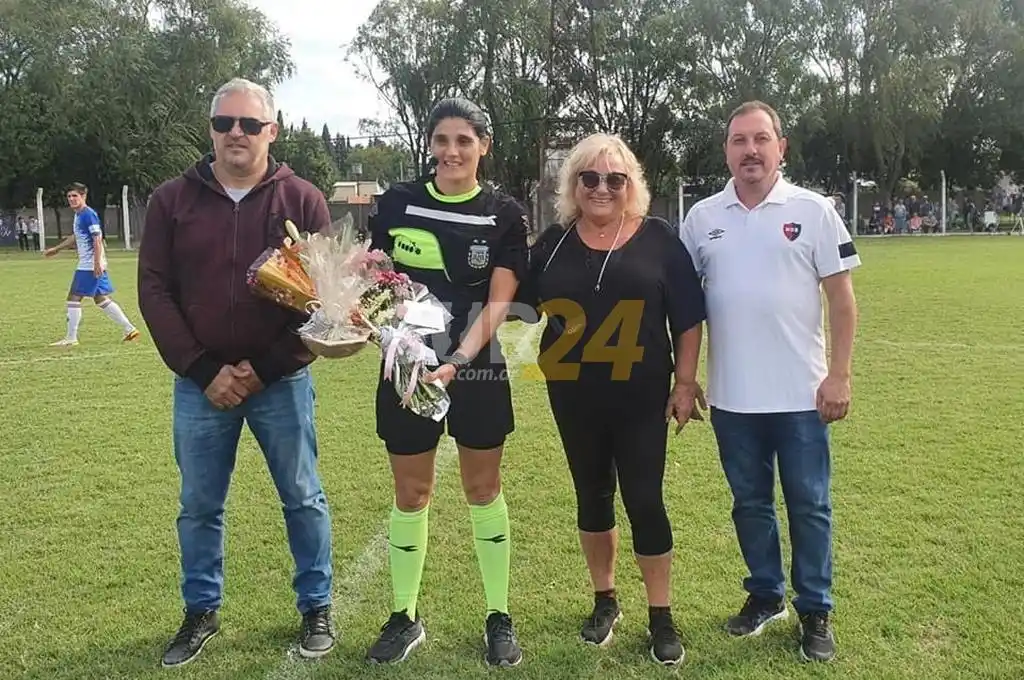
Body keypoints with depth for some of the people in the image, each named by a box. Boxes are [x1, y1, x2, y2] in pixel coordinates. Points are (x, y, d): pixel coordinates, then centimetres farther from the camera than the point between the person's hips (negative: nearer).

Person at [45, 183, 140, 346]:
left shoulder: (88, 214, -13)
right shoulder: (78, 215, 17)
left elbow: (97, 239, -21)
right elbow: (75, 238, 30)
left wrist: (97, 262, -26)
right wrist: (56, 249, 35)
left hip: (89, 266, -10)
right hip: (87, 265, 10)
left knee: (74, 297, -5)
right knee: (100, 299, 12)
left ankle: (71, 338, 1)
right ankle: (130, 329, 13)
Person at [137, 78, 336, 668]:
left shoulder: (302, 201, -3)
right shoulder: (172, 200, 2)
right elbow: (155, 290, -1)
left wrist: (265, 368, -13)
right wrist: (204, 370, -11)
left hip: (282, 382, -1)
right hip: (200, 384, 2)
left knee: (303, 499, 10)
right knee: (199, 506, 13)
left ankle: (317, 607, 27)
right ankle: (202, 612, 32)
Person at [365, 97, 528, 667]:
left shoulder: (506, 214, -3)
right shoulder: (397, 202, 1)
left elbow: (498, 302, -11)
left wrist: (457, 361, -24)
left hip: (478, 372, -1)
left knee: (484, 491, 9)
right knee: (411, 494, 10)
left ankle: (500, 617, 24)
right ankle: (405, 617, 26)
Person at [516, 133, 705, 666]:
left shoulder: (659, 238, -3)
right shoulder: (554, 242, 2)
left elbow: (688, 318, -1)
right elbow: (523, 303, 9)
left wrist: (685, 382, -3)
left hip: (641, 396, -2)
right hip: (574, 396, 3)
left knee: (644, 500, 2)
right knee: (592, 496, 15)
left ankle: (660, 617, 20)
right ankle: (604, 601, 33)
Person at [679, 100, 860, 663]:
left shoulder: (813, 211, -2)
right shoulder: (702, 218, 4)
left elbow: (842, 299, -1)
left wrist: (839, 376, -7)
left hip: (801, 394, -2)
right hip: (732, 397, 2)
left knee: (809, 506, 8)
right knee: (750, 502, 15)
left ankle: (815, 611, 24)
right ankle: (765, 595, 33)